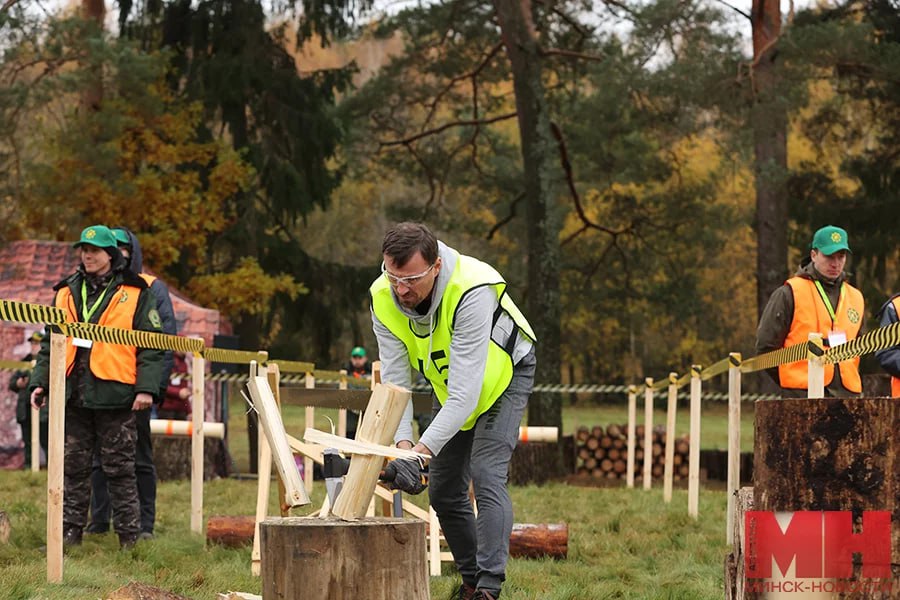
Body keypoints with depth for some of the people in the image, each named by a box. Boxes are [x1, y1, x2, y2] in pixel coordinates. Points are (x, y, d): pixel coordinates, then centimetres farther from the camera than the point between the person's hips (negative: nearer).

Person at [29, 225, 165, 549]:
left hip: (114, 395, -4)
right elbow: (50, 342, 19)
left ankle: (129, 535, 4)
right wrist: (39, 381, 10)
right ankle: (70, 531, 13)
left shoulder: (135, 293, 1)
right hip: (73, 394, 4)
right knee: (74, 465, 7)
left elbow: (151, 345, -1)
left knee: (119, 468, 0)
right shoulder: (66, 292, 14)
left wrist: (146, 388, -9)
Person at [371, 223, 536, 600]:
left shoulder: (472, 291, -41)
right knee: (444, 491, 6)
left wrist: (423, 451, -50)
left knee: (486, 476, -22)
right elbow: (395, 382, -22)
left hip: (503, 375, -6)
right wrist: (403, 445, -37)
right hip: (448, 380, 6)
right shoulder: (383, 299, -23)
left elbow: (465, 392, -43)